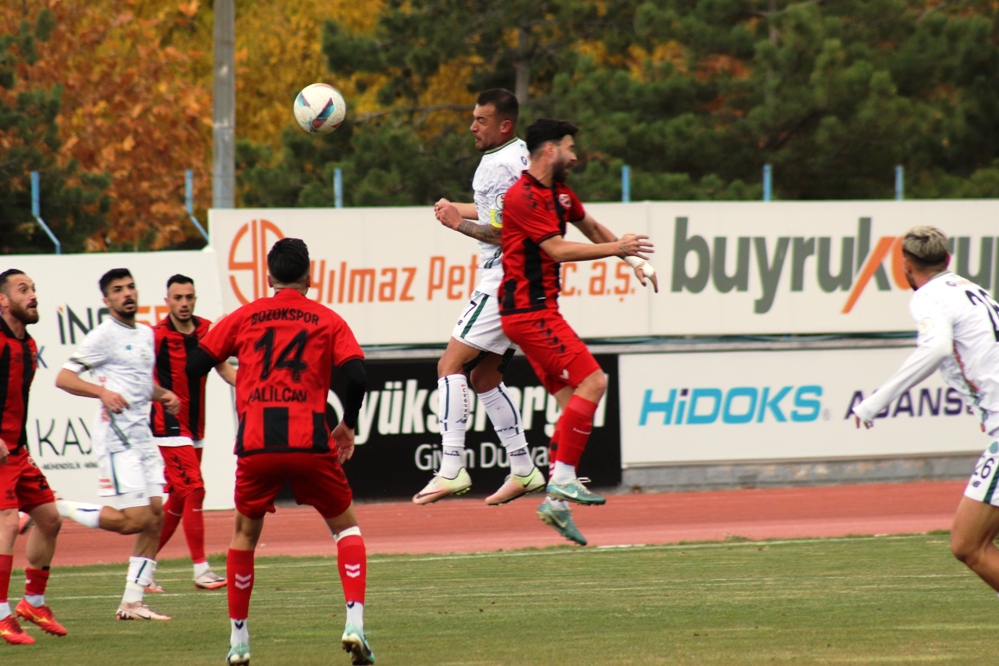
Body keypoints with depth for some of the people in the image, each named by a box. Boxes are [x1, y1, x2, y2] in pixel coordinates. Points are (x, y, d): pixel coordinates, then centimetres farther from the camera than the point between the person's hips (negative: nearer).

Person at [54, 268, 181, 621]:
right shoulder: (104, 336, -8)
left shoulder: (146, 334, 16)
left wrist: (163, 394, 12)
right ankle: (57, 510, 1)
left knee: (155, 517, 3)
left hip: (142, 436, 8)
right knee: (135, 520, -14)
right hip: (116, 437, -8)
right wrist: (102, 392, -27)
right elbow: (63, 377, -12)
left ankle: (132, 602, 8)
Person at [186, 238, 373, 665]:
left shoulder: (244, 318, 11)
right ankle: (355, 623, -4)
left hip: (255, 446, 1)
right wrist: (348, 427, 12)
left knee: (245, 533, 20)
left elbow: (194, 366, 9)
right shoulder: (327, 321, 8)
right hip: (310, 443, -1)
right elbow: (357, 377, -3)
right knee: (345, 527, 15)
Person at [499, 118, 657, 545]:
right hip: (529, 312, -10)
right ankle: (563, 477, -17)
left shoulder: (558, 192, 16)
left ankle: (556, 502, 5)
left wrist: (634, 260, 31)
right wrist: (616, 248, -13)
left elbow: (591, 228, 33)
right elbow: (558, 250, -19)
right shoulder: (524, 196, -14)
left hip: (540, 311, 10)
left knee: (572, 400, 6)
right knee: (592, 381, -17)